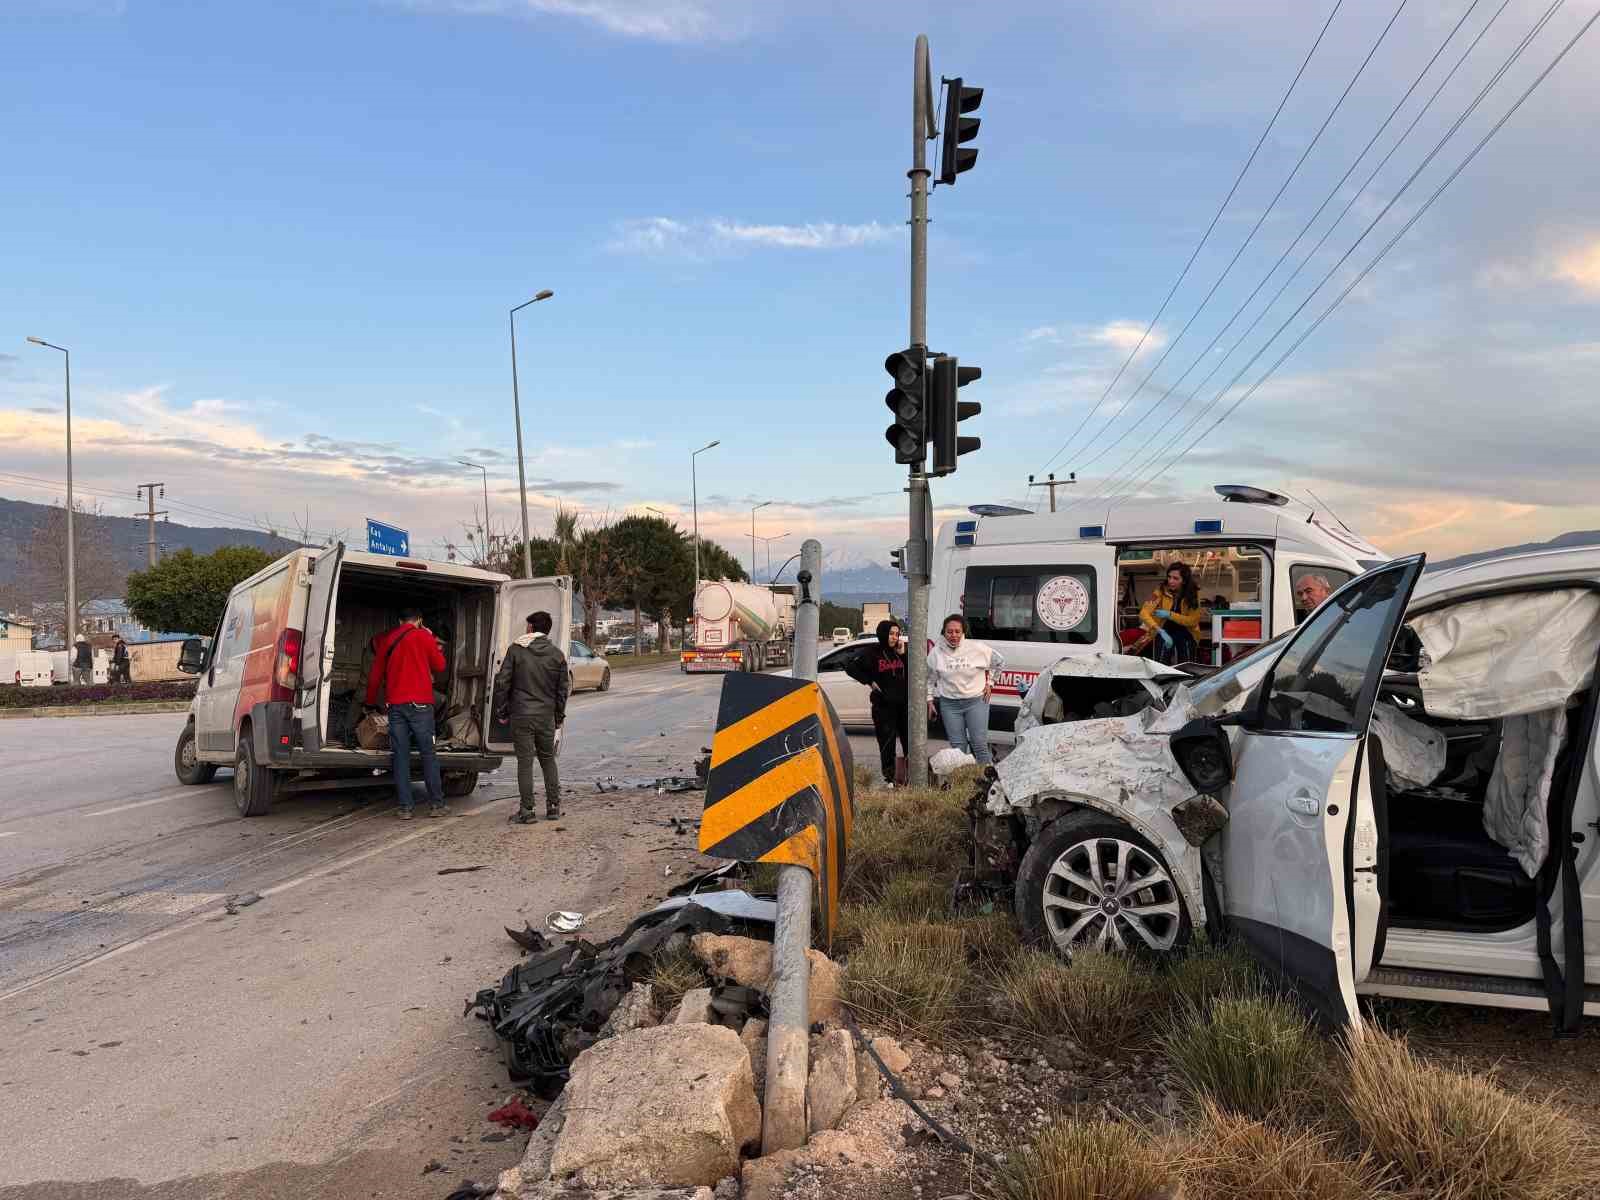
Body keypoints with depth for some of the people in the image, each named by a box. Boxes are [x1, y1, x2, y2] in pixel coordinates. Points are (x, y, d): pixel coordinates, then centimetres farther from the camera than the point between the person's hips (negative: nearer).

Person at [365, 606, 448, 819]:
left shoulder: (386, 640, 13)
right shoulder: (424, 636, 1)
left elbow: (375, 675, 17)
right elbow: (439, 666, 9)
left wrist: (370, 703, 28)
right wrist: (433, 643, 20)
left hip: (395, 704, 3)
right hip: (420, 703, -3)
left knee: (400, 756, 4)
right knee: (428, 754, 2)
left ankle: (405, 807, 1)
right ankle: (436, 804, 2)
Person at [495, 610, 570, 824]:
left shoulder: (516, 650, -3)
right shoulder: (557, 655, 3)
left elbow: (502, 682, -5)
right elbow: (563, 689, 7)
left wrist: (501, 712, 5)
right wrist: (559, 717, 17)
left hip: (521, 716, -3)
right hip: (546, 716, 3)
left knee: (525, 762, 1)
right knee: (548, 759, 15)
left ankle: (527, 811, 3)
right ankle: (553, 806, 17)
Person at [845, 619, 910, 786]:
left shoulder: (900, 651, 11)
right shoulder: (871, 653, -3)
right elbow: (850, 666, -7)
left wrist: (903, 654, -5)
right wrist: (869, 681, -8)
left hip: (904, 703, 4)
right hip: (883, 705, -4)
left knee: (910, 741, 3)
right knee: (887, 742, 0)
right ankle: (890, 778, 7)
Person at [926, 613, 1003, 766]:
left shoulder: (977, 648, -8)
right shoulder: (936, 653, -5)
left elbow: (999, 662, 9)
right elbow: (929, 679, 9)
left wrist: (989, 682, 7)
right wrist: (930, 701, 7)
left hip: (976, 701, -1)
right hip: (949, 704, 2)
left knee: (980, 744, -4)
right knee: (957, 746, 7)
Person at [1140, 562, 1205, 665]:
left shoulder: (1193, 594, -10)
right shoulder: (1161, 591, -14)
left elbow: (1193, 620, -13)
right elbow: (1144, 613, -23)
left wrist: (1170, 615, -24)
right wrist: (1161, 632, -35)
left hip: (1186, 634, 1)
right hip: (1165, 633, -1)